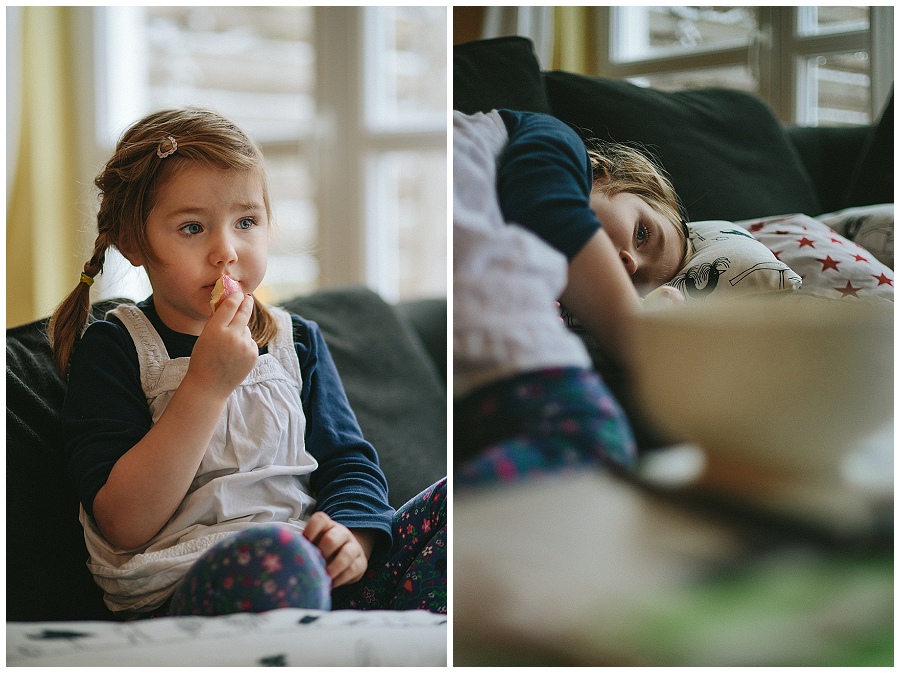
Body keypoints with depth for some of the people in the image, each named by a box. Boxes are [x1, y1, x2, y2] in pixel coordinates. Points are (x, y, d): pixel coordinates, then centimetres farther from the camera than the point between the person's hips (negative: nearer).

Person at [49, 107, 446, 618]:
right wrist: (207, 385, -17)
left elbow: (349, 461, 14)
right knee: (272, 556, -40)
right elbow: (124, 527, -9)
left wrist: (352, 531, -10)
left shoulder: (298, 341, 17)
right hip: (179, 591, -5)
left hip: (319, 571, 6)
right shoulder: (111, 350, 1)